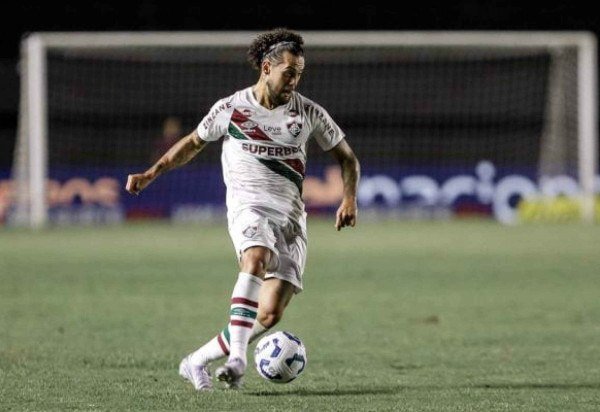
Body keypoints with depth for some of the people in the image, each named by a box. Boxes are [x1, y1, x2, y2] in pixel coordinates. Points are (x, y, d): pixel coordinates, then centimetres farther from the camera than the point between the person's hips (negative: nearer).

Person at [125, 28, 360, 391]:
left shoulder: (309, 112, 6)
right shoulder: (230, 109, 3)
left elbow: (348, 158, 16)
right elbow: (193, 144, 20)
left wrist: (349, 199, -1)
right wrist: (151, 174, 11)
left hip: (291, 217, 2)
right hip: (248, 206, -2)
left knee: (271, 314, -11)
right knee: (257, 257, -38)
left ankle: (198, 361, 4)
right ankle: (237, 357, -44)